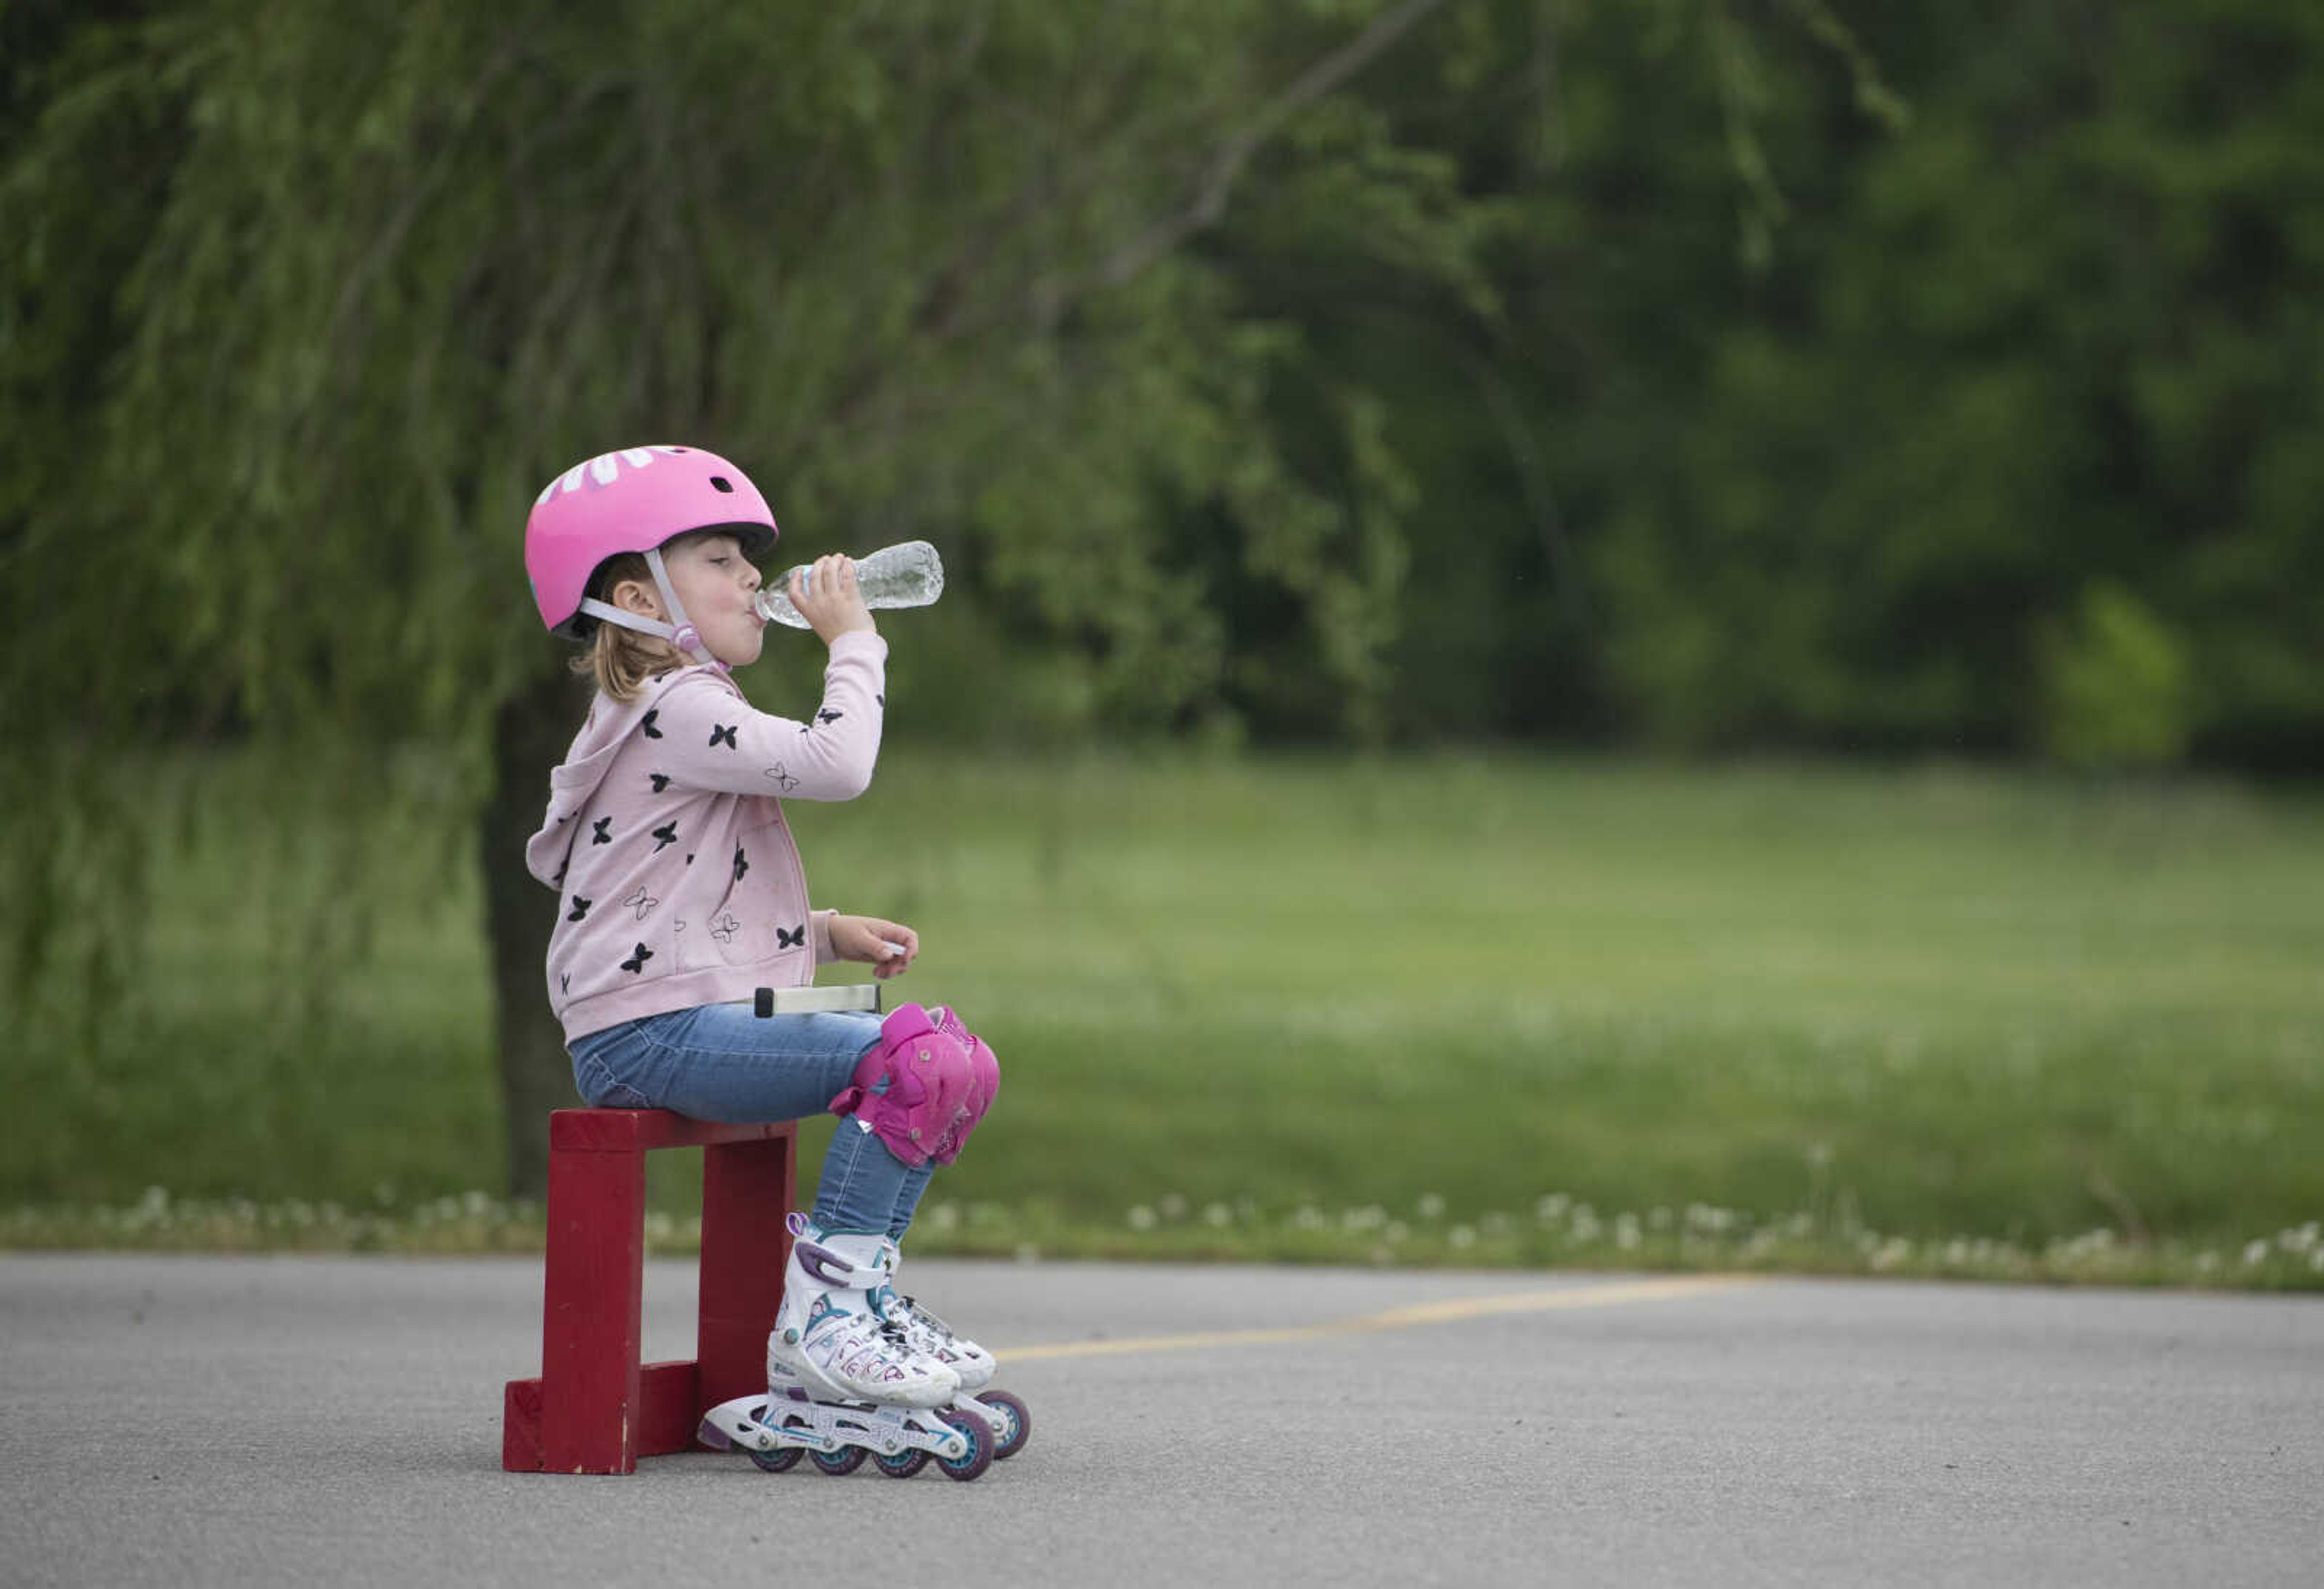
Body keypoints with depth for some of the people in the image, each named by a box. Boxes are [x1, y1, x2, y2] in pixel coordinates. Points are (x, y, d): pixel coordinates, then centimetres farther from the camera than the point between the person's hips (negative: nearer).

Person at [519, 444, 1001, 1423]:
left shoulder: (681, 711, 24)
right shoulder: (677, 710, -11)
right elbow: (836, 763, -25)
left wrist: (822, 934, 13)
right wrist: (852, 640, -10)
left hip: (704, 1016, 11)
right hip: (649, 1036, -11)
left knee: (963, 1059, 8)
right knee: (916, 1057, -25)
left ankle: (857, 1292, 10)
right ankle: (819, 1316, -21)